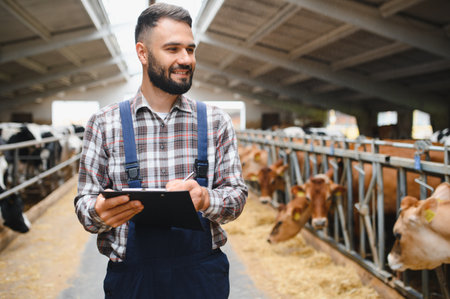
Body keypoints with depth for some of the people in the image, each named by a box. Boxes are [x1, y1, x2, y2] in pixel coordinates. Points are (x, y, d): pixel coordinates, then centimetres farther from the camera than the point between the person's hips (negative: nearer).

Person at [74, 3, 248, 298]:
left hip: (203, 275, 1)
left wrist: (204, 199, -21)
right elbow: (85, 201, 2)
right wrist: (99, 212, -22)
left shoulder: (217, 122, 3)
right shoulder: (104, 124, 1)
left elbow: (237, 194, 1)